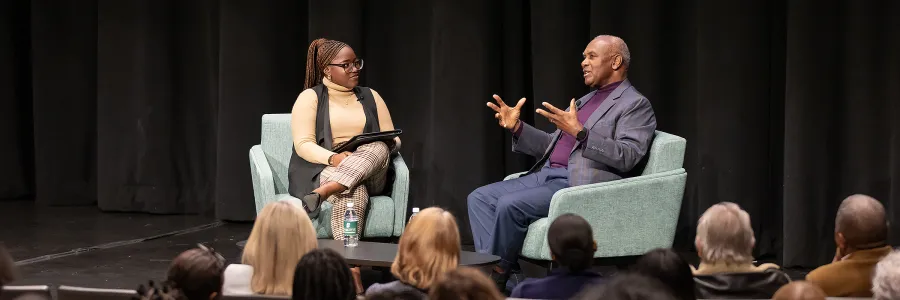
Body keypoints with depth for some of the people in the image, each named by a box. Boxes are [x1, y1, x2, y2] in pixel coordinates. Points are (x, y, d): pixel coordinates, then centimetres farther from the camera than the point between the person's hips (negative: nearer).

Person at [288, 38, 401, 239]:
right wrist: (333, 158, -26)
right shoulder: (310, 97, 7)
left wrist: (390, 144, -9)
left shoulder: (371, 97, 20)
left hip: (369, 174, 4)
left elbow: (393, 140, 18)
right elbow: (303, 145, -5)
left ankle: (323, 192, -54)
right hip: (322, 169, -4)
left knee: (379, 147, -35)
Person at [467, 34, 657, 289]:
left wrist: (580, 132, -26)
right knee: (480, 198, -7)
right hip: (546, 175, 9)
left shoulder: (635, 104, -3)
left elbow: (627, 158, -17)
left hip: (581, 186, -9)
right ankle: (493, 272, -17)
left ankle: (497, 278, -12)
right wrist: (517, 127, 10)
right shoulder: (585, 101, 25)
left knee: (510, 204, -28)